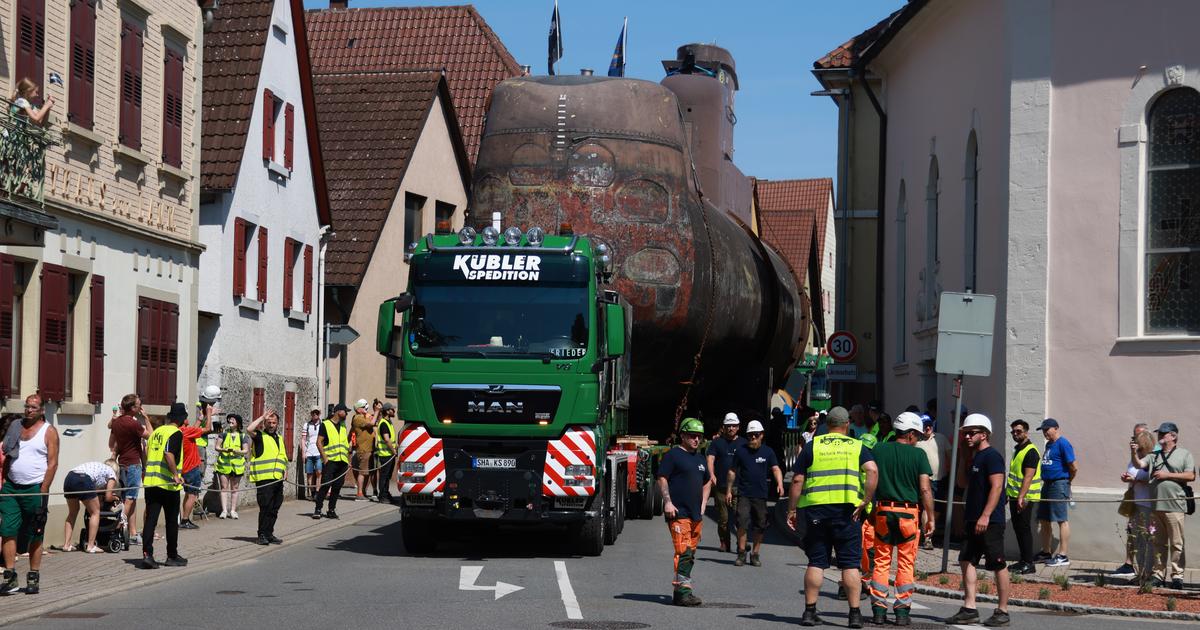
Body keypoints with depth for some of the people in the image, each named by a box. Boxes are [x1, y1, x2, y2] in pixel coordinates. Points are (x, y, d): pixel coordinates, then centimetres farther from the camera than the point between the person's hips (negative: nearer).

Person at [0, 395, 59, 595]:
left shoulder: (49, 431, -1)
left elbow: (52, 463, -7)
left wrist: (43, 492, -14)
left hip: (34, 489, -4)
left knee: (35, 536, 3)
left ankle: (33, 578, 11)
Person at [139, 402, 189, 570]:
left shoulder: (156, 432, 14)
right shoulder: (176, 433, -9)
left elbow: (147, 454, 17)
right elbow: (169, 454, -23)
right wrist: (176, 475, -20)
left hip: (151, 482, 6)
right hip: (168, 484, -6)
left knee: (150, 519, 2)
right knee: (172, 521, 8)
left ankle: (147, 554, -8)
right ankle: (172, 556, 17)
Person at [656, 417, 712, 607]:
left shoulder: (699, 458, 21)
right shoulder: (673, 455, -4)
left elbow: (707, 482, 33)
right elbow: (662, 479, -9)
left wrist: (703, 504, 21)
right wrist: (667, 502, -18)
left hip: (696, 514, 8)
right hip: (678, 513, -8)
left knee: (690, 554, 9)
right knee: (683, 552, -15)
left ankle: (679, 591, 15)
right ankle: (683, 591, -19)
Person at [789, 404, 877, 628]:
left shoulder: (812, 446, 9)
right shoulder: (857, 447, 8)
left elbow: (797, 480, 4)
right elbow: (872, 471, -10)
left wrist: (792, 510, 9)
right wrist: (866, 501, -8)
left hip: (816, 509, 1)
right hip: (848, 509, -1)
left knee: (816, 562, 7)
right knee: (850, 564, 3)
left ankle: (809, 611, 7)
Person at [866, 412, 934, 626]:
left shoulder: (878, 450, 3)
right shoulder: (918, 454, -4)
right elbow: (925, 489, -7)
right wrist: (931, 518, -1)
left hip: (883, 511, 2)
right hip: (909, 513, -2)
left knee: (881, 561, 9)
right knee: (906, 564, 5)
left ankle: (879, 609, 6)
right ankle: (902, 611, 4)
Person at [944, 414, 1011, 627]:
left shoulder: (992, 456, -11)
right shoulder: (976, 458, 18)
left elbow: (996, 486, -21)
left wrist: (985, 515, -25)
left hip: (990, 522, -10)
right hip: (974, 521, 10)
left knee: (998, 565, -3)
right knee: (966, 561, 7)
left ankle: (1002, 612, 3)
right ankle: (969, 609, 9)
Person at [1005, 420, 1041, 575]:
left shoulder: (1030, 451, -14)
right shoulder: (1017, 450, 16)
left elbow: (1028, 477, -22)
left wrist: (1021, 497, -28)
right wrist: (1007, 492, 24)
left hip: (1025, 499, -9)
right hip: (1014, 497, 9)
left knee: (1024, 529, -7)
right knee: (1018, 529, 12)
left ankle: (1029, 564, -4)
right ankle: (1023, 561, 18)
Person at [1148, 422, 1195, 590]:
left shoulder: (1185, 454, 6)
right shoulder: (1154, 455, 20)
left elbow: (1191, 476, -4)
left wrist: (1168, 475, -7)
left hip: (1174, 506, -5)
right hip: (1155, 506, 5)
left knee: (1176, 543, -5)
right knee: (1159, 543, 7)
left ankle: (1177, 575, -2)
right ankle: (1159, 575, 11)